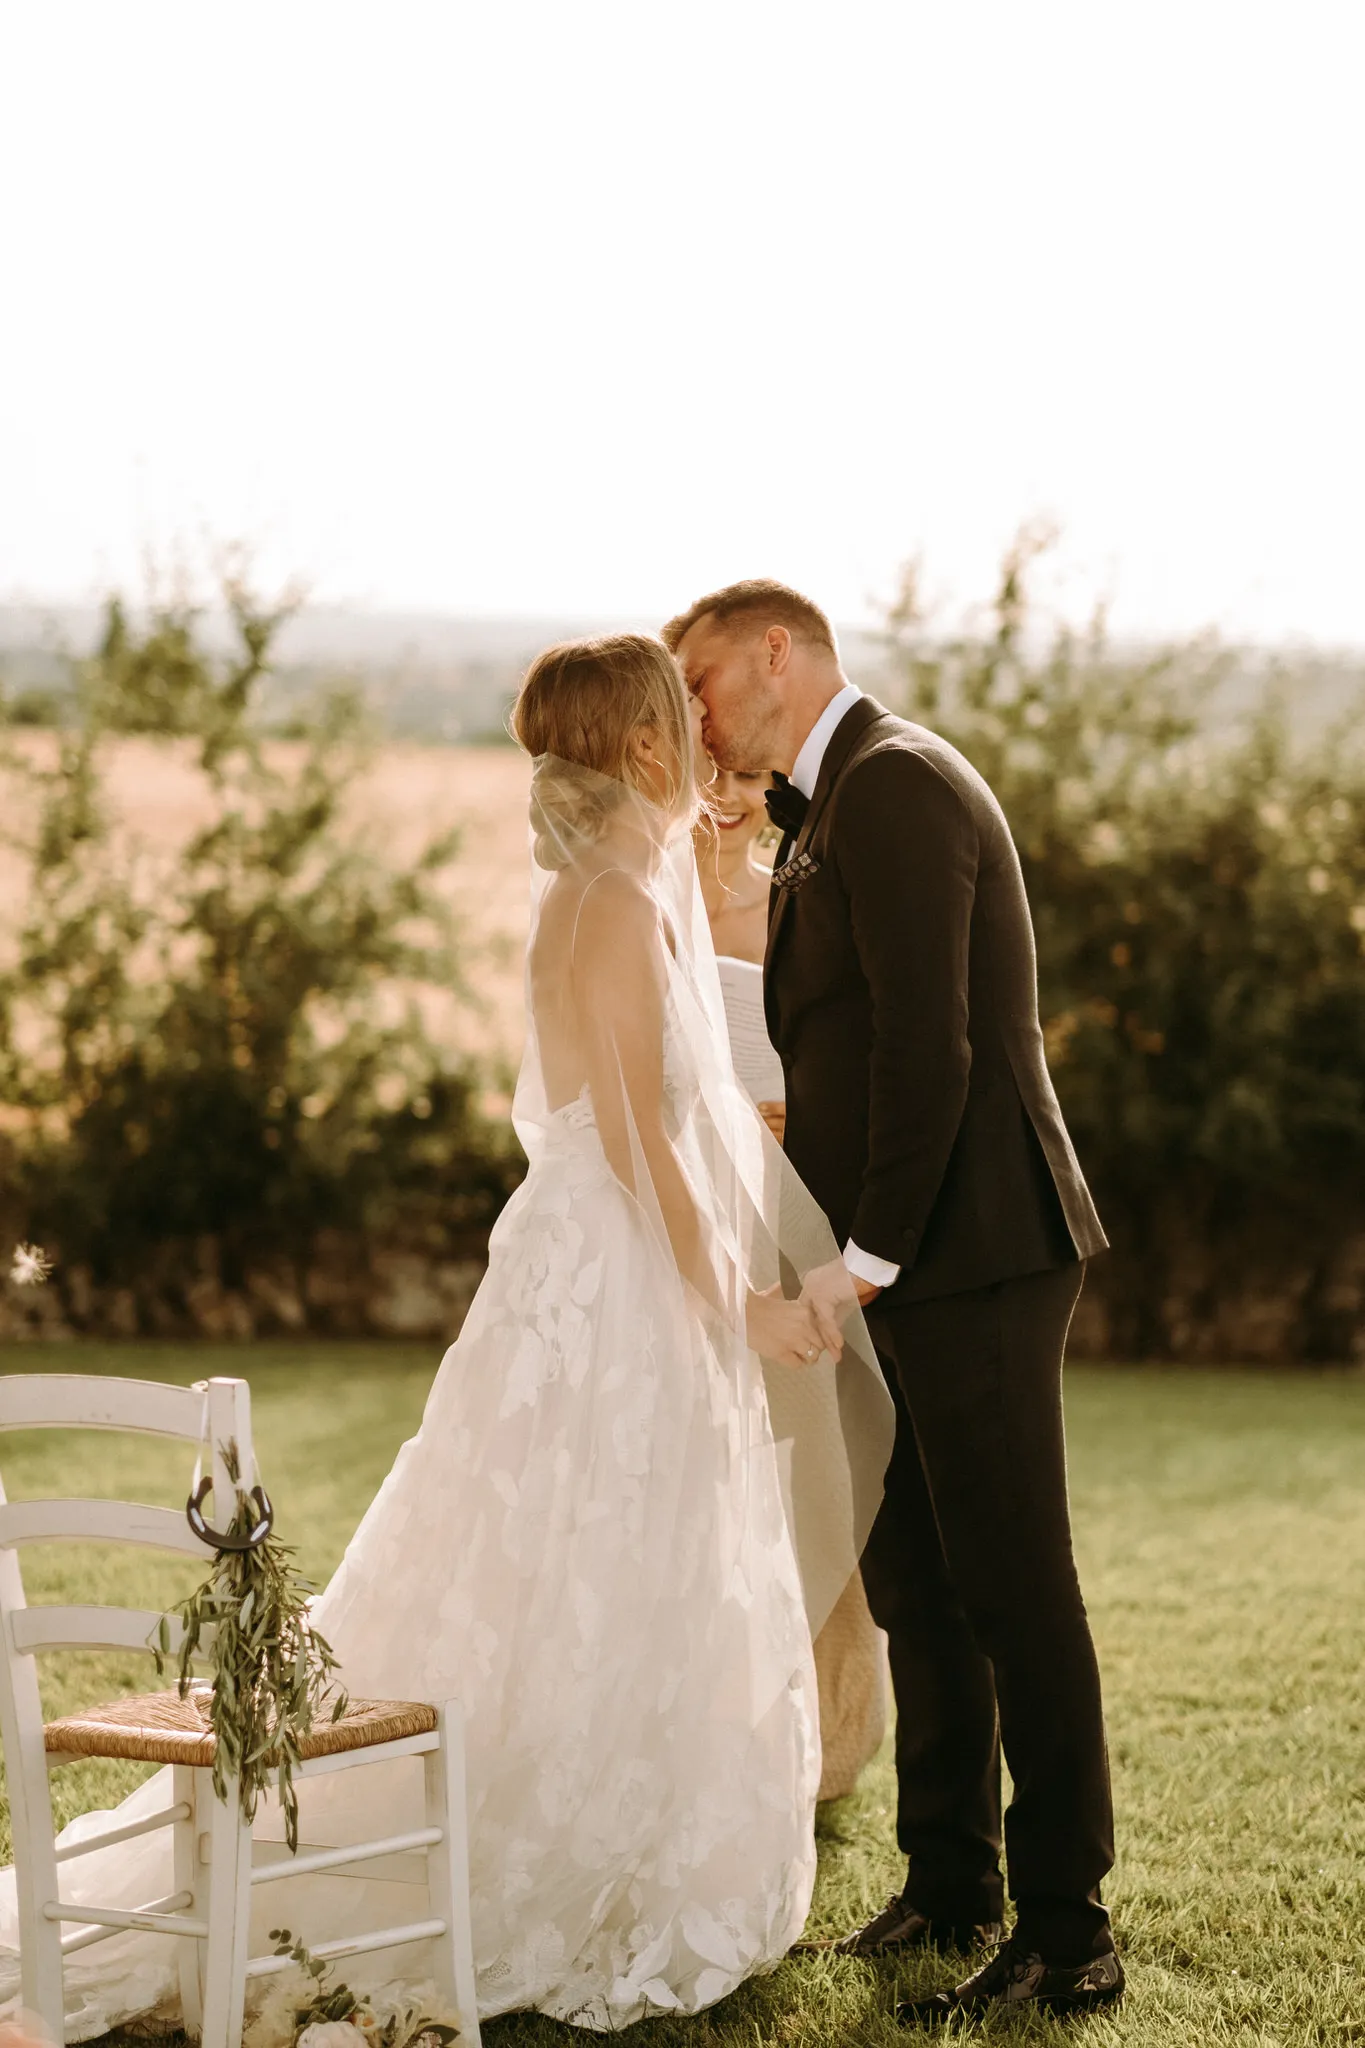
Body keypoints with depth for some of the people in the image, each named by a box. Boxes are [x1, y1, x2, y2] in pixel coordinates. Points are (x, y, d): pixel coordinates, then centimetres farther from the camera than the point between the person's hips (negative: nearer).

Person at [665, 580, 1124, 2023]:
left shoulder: (893, 781, -13)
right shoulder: (831, 810, 19)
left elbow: (929, 1047, -20)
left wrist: (867, 1257, -19)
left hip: (970, 1254, -10)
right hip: (908, 1264, 10)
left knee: (1012, 1590, -5)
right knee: (913, 1584, 15)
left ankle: (1067, 1933, 1)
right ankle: (951, 1888, 26)